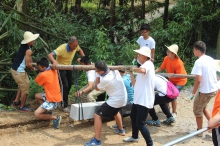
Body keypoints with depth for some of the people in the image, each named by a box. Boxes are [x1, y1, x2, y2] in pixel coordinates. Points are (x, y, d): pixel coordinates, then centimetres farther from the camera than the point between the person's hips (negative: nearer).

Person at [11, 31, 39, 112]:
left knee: (22, 86, 27)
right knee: (25, 89, 5)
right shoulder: (28, 50, -21)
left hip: (14, 69, 9)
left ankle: (16, 101, 37)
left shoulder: (23, 45, 4)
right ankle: (22, 107, 17)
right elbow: (28, 64, -17)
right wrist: (33, 68, 1)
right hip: (19, 71, -9)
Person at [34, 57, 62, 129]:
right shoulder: (54, 71, 1)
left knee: (37, 114, -10)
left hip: (52, 101, -9)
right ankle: (48, 111, 20)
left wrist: (41, 72, 11)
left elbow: (36, 81, 1)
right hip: (56, 96, 9)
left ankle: (55, 118, -8)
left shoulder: (43, 75, -21)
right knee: (37, 96, 24)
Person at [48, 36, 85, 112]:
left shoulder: (76, 46, -16)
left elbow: (80, 50, 9)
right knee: (64, 85, -12)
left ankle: (63, 100, 35)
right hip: (60, 67, -7)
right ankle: (64, 106, -3)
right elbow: (50, 55, -42)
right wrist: (54, 62, -62)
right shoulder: (62, 48, -34)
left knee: (69, 85, 13)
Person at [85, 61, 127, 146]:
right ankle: (121, 129, 57)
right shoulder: (115, 70, -6)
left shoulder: (105, 79, -27)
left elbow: (97, 88, -7)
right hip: (123, 98, 9)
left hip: (115, 101, -9)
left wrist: (98, 76, -3)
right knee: (115, 111, 39)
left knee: (97, 115, -6)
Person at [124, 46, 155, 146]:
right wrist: (130, 73, 9)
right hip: (138, 98, 11)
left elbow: (142, 70, -41)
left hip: (144, 100, -11)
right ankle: (134, 137, 50)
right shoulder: (144, 66, 17)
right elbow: (135, 84, 16)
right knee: (133, 117, 28)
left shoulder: (148, 64, -13)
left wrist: (132, 68, -23)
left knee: (140, 124, -11)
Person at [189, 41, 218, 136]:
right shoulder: (211, 59, 6)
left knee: (197, 110, 14)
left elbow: (198, 80, -24)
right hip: (214, 89, 8)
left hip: (205, 91, -8)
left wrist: (193, 93, -14)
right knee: (203, 107, 29)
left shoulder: (199, 62, -19)